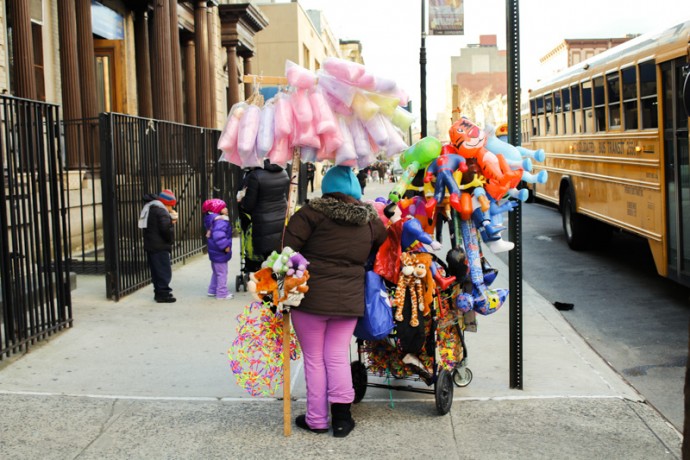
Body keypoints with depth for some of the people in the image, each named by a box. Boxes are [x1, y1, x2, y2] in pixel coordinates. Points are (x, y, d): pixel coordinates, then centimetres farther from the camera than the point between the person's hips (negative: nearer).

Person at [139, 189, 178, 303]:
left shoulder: (150, 207, 15)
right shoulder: (161, 211, -17)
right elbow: (166, 228, -27)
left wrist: (171, 218, 6)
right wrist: (172, 222, -7)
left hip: (150, 245, 10)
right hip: (160, 247, -10)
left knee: (156, 271, 16)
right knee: (164, 271, -3)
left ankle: (158, 292, 23)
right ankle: (163, 294, -1)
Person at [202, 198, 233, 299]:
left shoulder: (212, 220, 12)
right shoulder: (220, 221, -22)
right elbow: (218, 235, -33)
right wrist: (225, 246, -26)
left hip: (214, 251, 11)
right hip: (220, 252, -11)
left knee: (216, 272, 22)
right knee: (222, 273, -3)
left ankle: (212, 291, 29)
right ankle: (222, 293, 1)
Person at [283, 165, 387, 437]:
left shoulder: (313, 213, -8)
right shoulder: (370, 220, 5)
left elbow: (288, 246, -12)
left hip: (311, 297, -3)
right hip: (349, 300, 4)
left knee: (314, 358, 8)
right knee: (338, 356, 14)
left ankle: (316, 420, 16)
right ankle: (341, 417, 15)